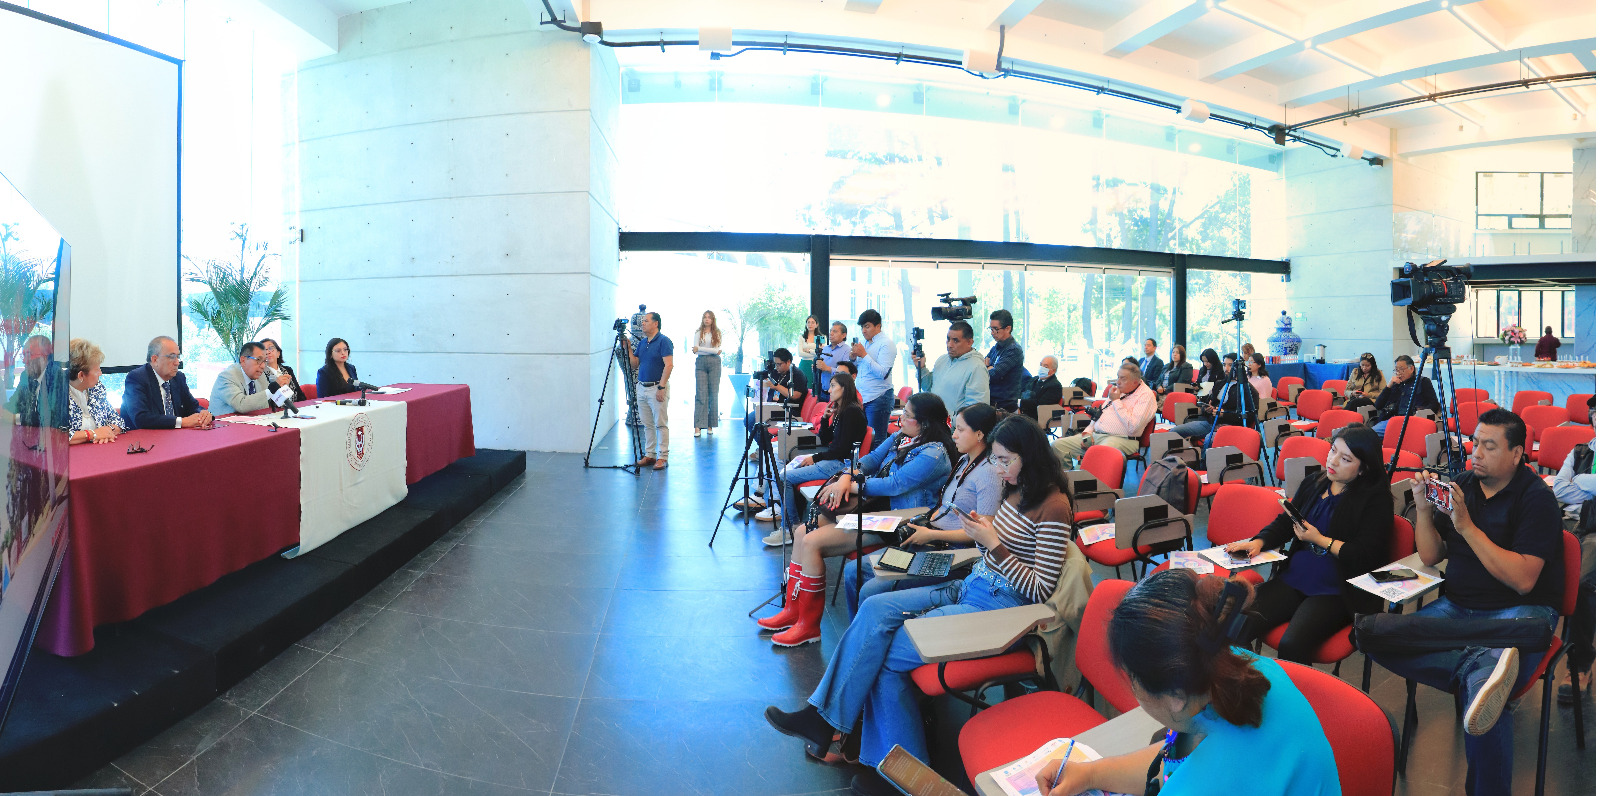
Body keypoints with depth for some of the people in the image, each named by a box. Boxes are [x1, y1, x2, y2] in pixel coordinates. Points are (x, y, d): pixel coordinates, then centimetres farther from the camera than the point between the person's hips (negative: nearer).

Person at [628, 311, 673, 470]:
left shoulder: (664, 341, -9)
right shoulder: (642, 343, 15)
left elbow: (668, 365, -16)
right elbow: (635, 363, 14)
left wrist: (661, 387, -20)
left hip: (657, 388, -8)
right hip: (642, 388, 8)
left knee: (660, 424, -3)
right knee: (647, 425, 11)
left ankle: (662, 457, 0)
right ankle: (649, 455, 17)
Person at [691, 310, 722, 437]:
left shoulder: (717, 333, 10)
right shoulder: (698, 333, 10)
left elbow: (718, 350, -2)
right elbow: (695, 349, -1)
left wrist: (700, 349, -11)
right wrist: (714, 351, -11)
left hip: (715, 363, 1)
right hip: (701, 363, -1)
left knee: (713, 394, -1)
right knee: (700, 393, -8)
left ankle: (710, 424, 5)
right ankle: (698, 426, -11)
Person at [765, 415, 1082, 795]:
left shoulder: (1053, 508, -16)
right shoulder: (1017, 489, 10)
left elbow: (1040, 591, -17)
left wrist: (993, 544, -20)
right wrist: (982, 532, -2)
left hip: (1000, 607, -9)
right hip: (972, 586, 9)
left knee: (886, 653, -17)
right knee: (876, 609, -13)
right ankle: (824, 716, -11)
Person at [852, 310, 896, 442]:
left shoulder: (886, 343, -8)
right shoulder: (867, 343, 16)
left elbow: (883, 373, -19)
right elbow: (858, 371, 23)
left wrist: (864, 355, -17)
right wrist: (854, 358, 3)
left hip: (878, 398, -8)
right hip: (862, 397, 8)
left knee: (877, 439, -5)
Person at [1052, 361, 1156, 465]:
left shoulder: (1146, 396, -4)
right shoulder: (1118, 390, 22)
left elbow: (1132, 427, -17)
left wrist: (1116, 401, -9)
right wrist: (1088, 432, 9)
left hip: (1121, 439, -8)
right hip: (1095, 434, 8)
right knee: (1057, 445, -9)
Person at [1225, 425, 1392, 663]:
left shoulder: (1376, 499, -1)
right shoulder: (1312, 485, 15)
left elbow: (1367, 554, -9)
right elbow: (1283, 524, 19)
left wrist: (1319, 539, -11)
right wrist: (1259, 541, 0)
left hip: (1335, 591, -5)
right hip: (1292, 579, 5)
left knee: (1291, 645, -31)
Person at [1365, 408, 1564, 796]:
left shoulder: (1536, 498, -7)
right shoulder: (1461, 485, 8)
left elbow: (1523, 581, -16)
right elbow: (1430, 557, 11)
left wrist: (1467, 527, -20)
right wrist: (1424, 509, -5)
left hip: (1519, 611, -5)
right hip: (1457, 607, 5)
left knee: (1478, 689, -33)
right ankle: (1481, 663, -38)